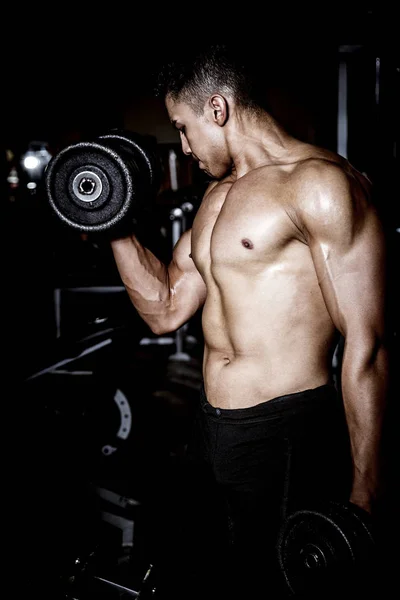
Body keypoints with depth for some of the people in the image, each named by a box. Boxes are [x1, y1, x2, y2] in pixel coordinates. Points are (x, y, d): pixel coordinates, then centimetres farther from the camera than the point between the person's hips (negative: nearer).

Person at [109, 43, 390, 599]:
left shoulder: (321, 183, -15)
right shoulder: (217, 195, 13)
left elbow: (366, 345, -18)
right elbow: (166, 310, 16)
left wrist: (362, 499, -18)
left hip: (286, 442, -8)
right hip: (212, 430, 8)